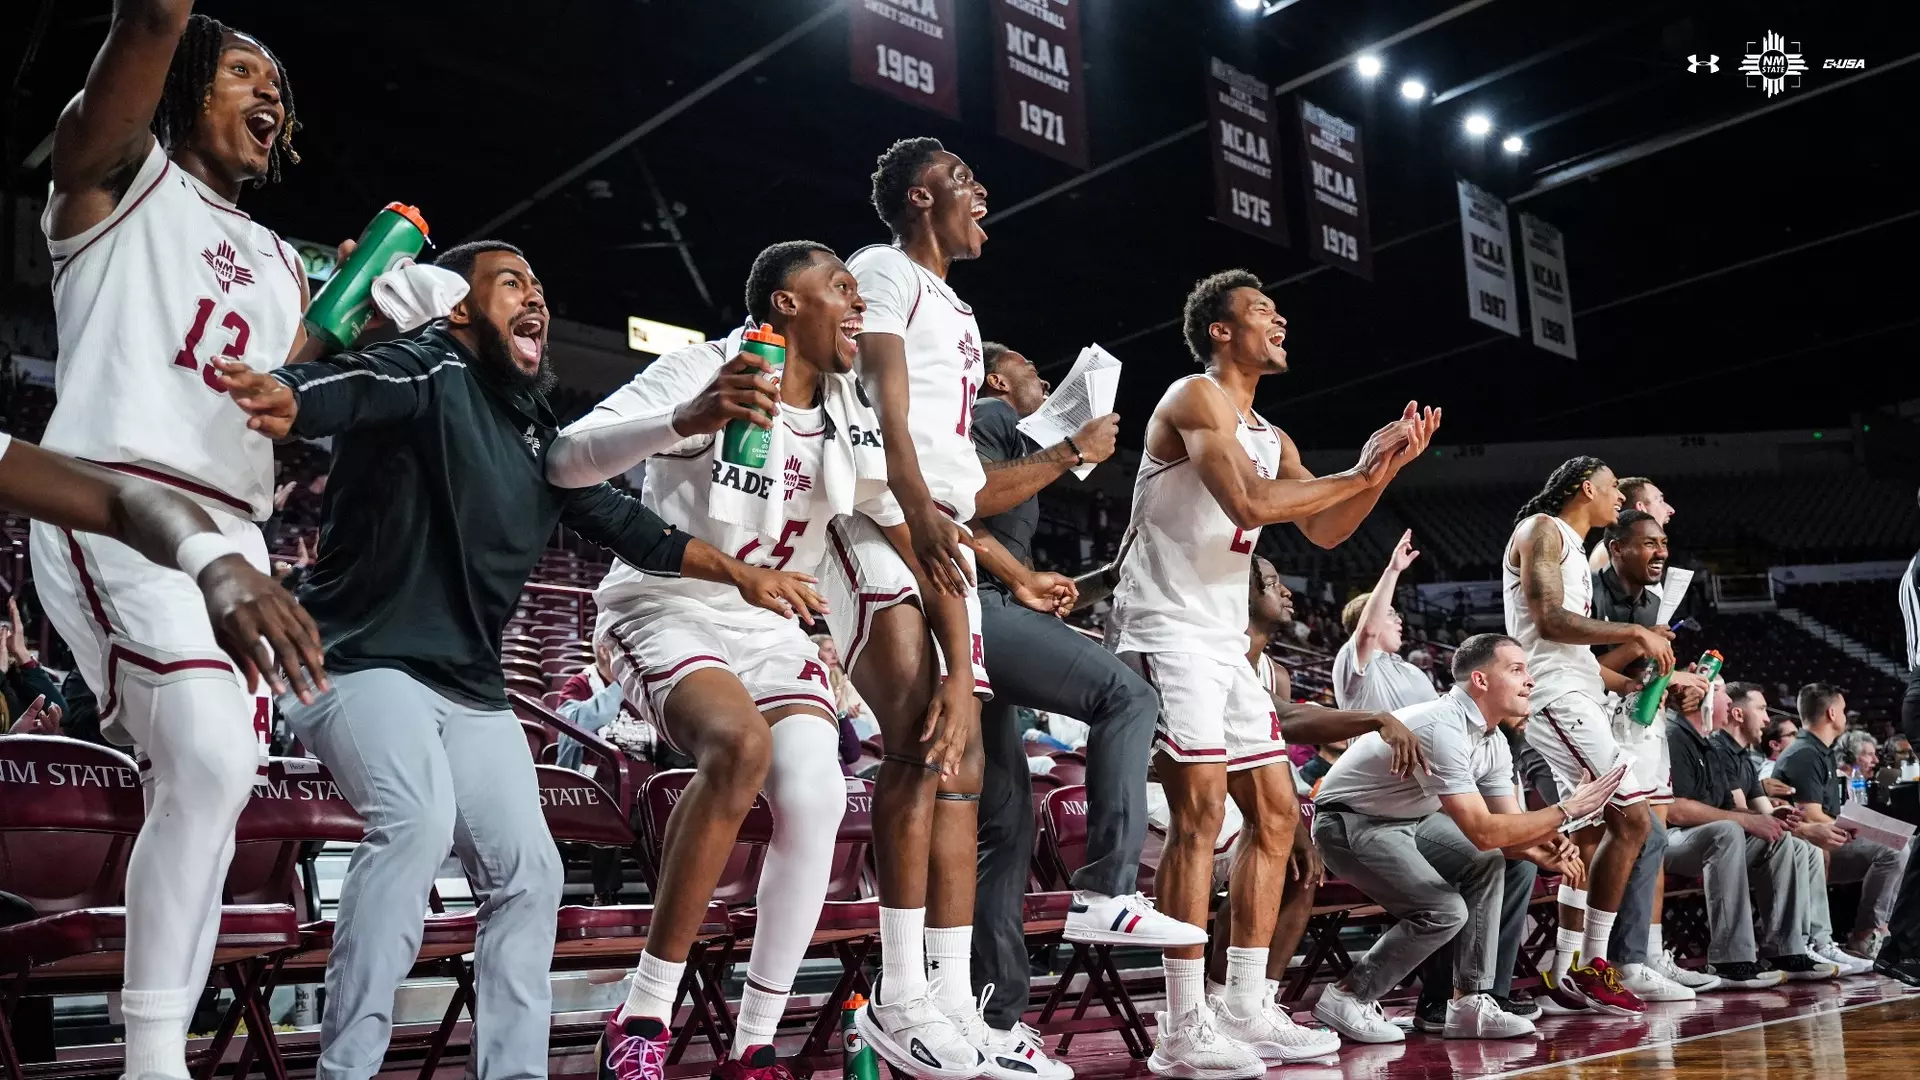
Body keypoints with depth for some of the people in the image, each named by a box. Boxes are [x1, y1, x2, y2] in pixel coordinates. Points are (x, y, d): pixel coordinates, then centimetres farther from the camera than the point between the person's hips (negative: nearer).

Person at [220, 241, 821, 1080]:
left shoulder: (540, 437, 13)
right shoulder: (432, 372, -10)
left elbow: (623, 523, 20)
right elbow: (357, 387, -33)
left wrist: (739, 573, 17)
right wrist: (287, 398, -57)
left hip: (471, 688, 8)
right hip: (363, 659, -8)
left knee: (527, 873, 4)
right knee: (417, 823, -31)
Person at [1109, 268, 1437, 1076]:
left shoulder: (1270, 437, 19)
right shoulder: (1197, 397, -9)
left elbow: (1325, 533, 18)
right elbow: (1250, 503, -23)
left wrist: (1385, 467, 6)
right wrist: (1358, 474, -14)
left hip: (1226, 641, 10)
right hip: (1168, 631, -10)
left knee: (1275, 814, 9)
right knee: (1201, 812, -16)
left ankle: (1245, 1010, 15)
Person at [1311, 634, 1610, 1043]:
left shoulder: (1493, 741, 2)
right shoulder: (1442, 728, -30)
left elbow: (1509, 827, 3)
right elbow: (1482, 831, -32)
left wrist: (1544, 850, -19)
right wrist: (1566, 810, -26)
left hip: (1405, 820, 10)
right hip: (1349, 824, -10)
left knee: (1488, 864, -1)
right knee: (1445, 911, -19)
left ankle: (1470, 1002, 3)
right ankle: (1349, 996, -3)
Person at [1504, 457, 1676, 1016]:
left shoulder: (1577, 552, 26)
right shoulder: (1541, 530, -4)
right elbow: (1550, 620, -17)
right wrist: (1635, 632, -13)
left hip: (1577, 698, 11)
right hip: (1556, 696, -11)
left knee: (1590, 833, 10)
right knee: (1632, 818, -15)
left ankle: (1566, 972, 13)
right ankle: (1591, 964, -9)